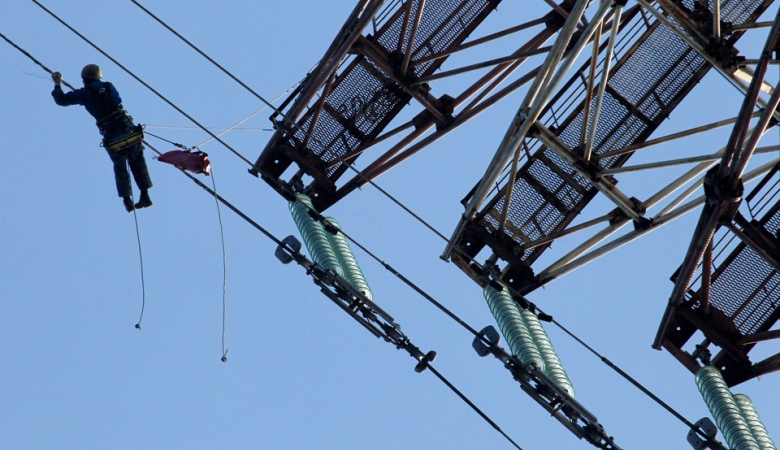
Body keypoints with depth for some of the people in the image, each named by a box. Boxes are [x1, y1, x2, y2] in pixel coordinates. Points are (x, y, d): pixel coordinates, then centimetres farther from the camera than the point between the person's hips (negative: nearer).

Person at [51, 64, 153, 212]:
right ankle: (145, 196, 13)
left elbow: (61, 100, 6)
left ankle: (127, 200, 12)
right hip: (130, 133, 2)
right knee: (138, 165, 15)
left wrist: (57, 84, 22)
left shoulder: (85, 93, 1)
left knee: (120, 169, 16)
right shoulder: (109, 87, 9)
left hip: (113, 141, -2)